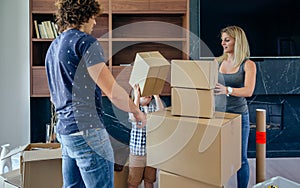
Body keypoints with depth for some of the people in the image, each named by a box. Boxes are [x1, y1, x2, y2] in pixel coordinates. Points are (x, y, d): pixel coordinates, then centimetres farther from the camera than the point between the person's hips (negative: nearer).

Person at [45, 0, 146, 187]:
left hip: (65, 130, 10)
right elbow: (113, 91, -16)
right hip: (87, 130, -9)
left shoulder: (53, 47, 17)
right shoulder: (85, 41, -11)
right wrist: (137, 112, -1)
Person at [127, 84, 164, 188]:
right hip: (137, 150, -2)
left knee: (149, 179, 15)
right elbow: (134, 118, -27)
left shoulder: (153, 106, 2)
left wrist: (156, 95, -20)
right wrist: (137, 97, -26)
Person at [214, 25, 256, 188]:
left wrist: (227, 90, -35)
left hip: (238, 115, -3)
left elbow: (248, 91, -18)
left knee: (240, 158, 7)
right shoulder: (217, 62, 7)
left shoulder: (248, 65, -5)